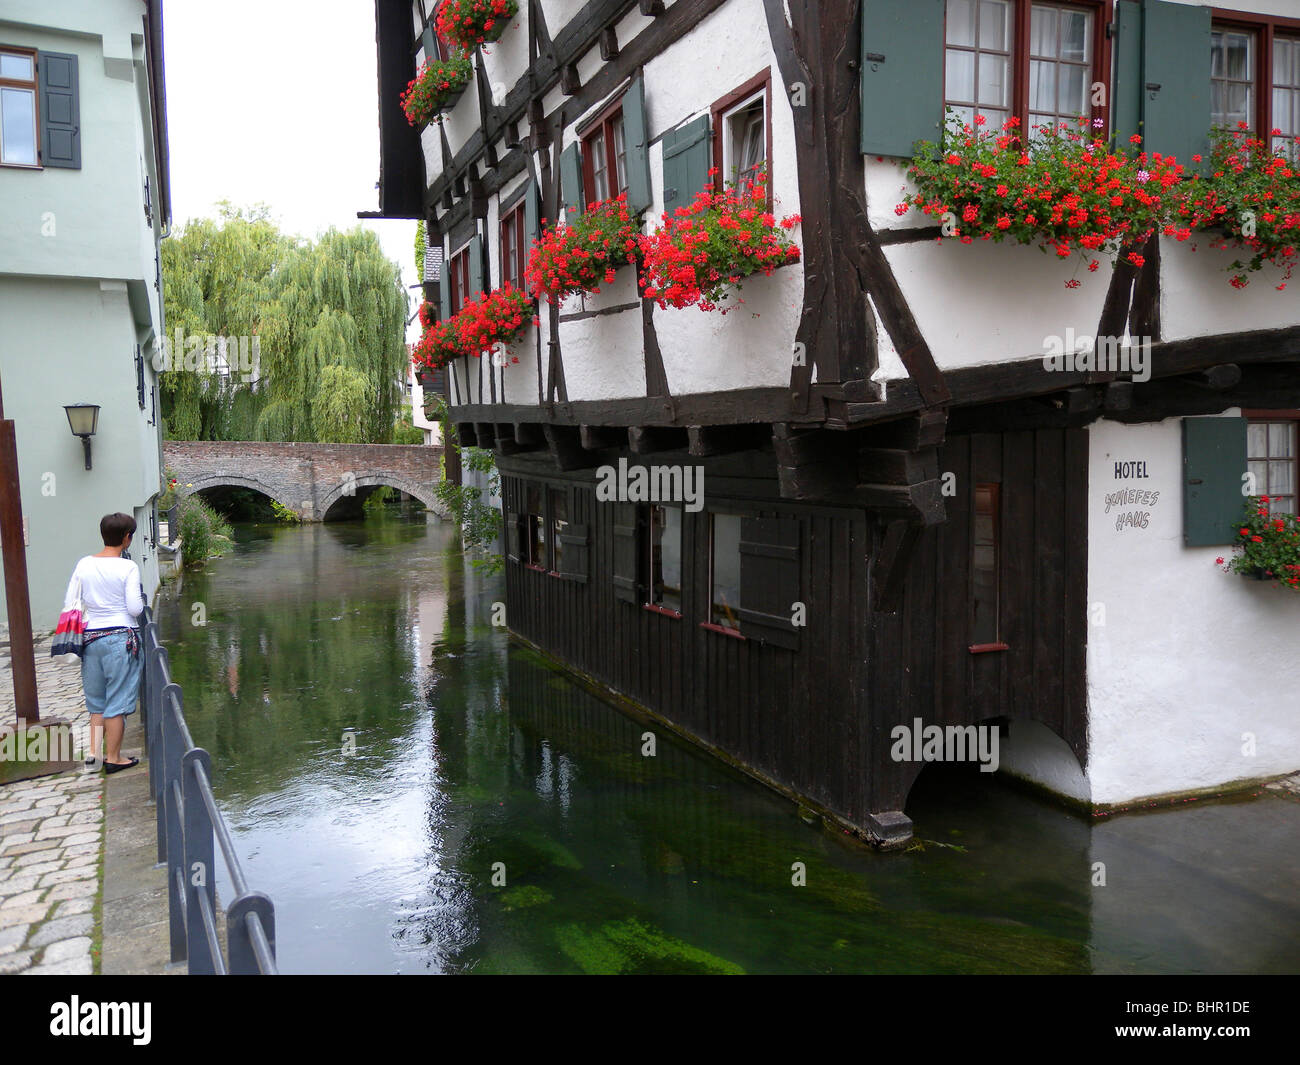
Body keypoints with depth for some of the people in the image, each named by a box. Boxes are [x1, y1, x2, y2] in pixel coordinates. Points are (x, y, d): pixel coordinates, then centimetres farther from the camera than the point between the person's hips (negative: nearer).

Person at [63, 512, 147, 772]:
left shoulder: (84, 565, 2)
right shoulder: (128, 568, -12)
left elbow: (70, 601, 5)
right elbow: (134, 609, -12)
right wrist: (140, 597, 7)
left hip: (90, 637, 5)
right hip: (120, 638, -5)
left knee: (96, 700, 18)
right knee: (117, 700, 4)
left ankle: (94, 751, 22)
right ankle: (113, 758, 9)